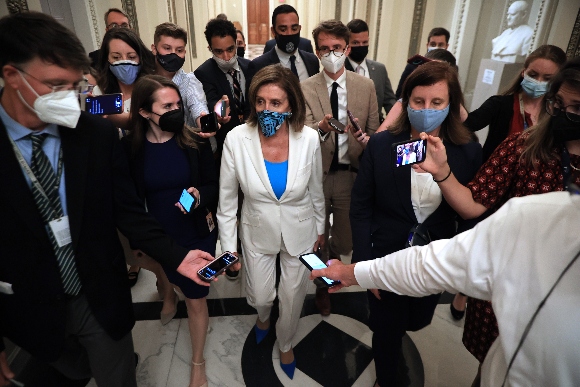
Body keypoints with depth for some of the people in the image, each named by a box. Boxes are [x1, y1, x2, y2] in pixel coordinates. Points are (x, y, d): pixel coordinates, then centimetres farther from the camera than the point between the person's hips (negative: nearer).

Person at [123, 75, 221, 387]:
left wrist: (199, 196, -27)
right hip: (159, 237, 1)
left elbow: (213, 185, -7)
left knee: (196, 299, 11)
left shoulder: (194, 141, -14)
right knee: (172, 277, 29)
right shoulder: (130, 147, -13)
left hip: (197, 234, -1)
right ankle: (171, 292, 68)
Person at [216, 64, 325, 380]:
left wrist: (320, 228, 9)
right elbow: (227, 199, -9)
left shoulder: (309, 139, -18)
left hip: (300, 232, 1)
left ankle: (285, 344, 52)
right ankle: (263, 316, 59)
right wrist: (228, 245, -5)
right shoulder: (236, 139, -20)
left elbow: (316, 190, -2)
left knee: (293, 297, 18)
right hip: (257, 233, 0)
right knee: (260, 297, 17)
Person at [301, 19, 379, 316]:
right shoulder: (306, 88, -5)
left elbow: (373, 131, 5)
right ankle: (322, 284, 43)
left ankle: (331, 252, 49)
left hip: (350, 174, 1)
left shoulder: (366, 86, 1)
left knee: (345, 243, 12)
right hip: (317, 175, -1)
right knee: (318, 239, 16)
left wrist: (365, 139, -16)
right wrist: (322, 127, -35)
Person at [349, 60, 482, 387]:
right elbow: (361, 207, -10)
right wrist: (365, 264, -11)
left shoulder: (469, 152, -10)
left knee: (416, 321, 25)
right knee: (387, 329, 16)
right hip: (387, 259, -1)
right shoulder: (381, 145, -13)